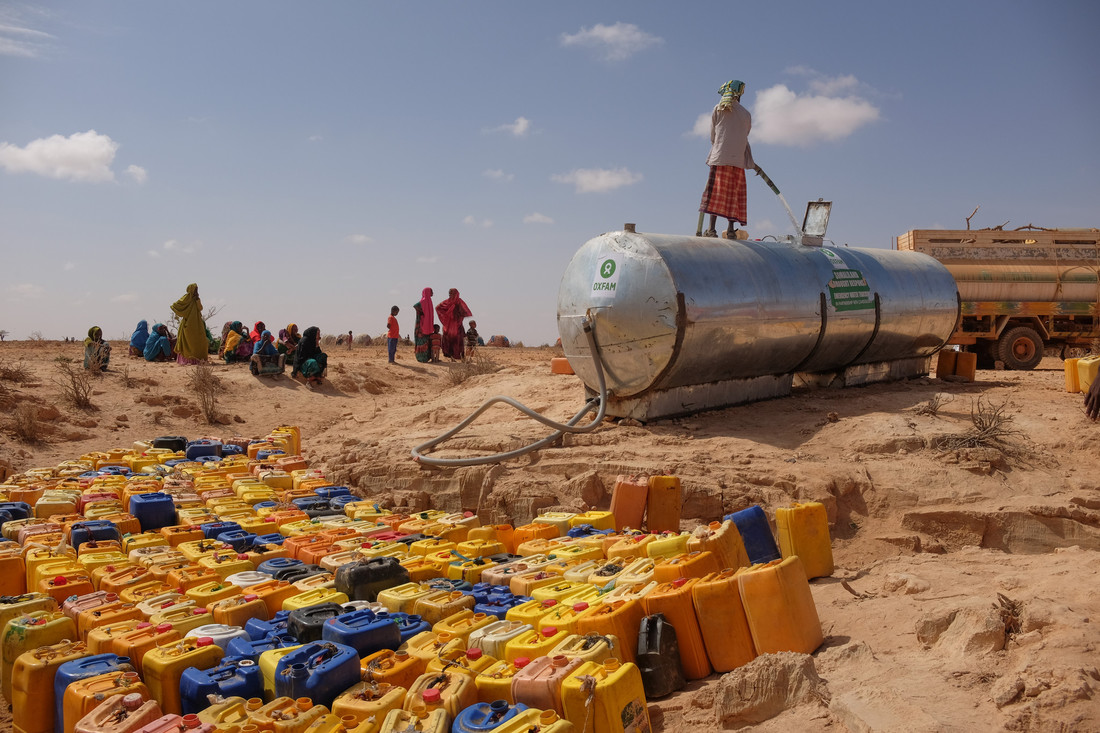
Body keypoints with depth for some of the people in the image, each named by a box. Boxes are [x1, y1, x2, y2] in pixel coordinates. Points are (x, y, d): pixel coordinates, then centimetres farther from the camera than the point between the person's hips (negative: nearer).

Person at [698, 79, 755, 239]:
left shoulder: (718, 109, 5)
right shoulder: (746, 114, 11)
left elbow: (712, 136, 9)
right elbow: (745, 137, 15)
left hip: (719, 157, -2)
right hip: (738, 159, 2)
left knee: (715, 191, -6)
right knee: (734, 194, 5)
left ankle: (712, 228, -14)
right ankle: (731, 229, 0)